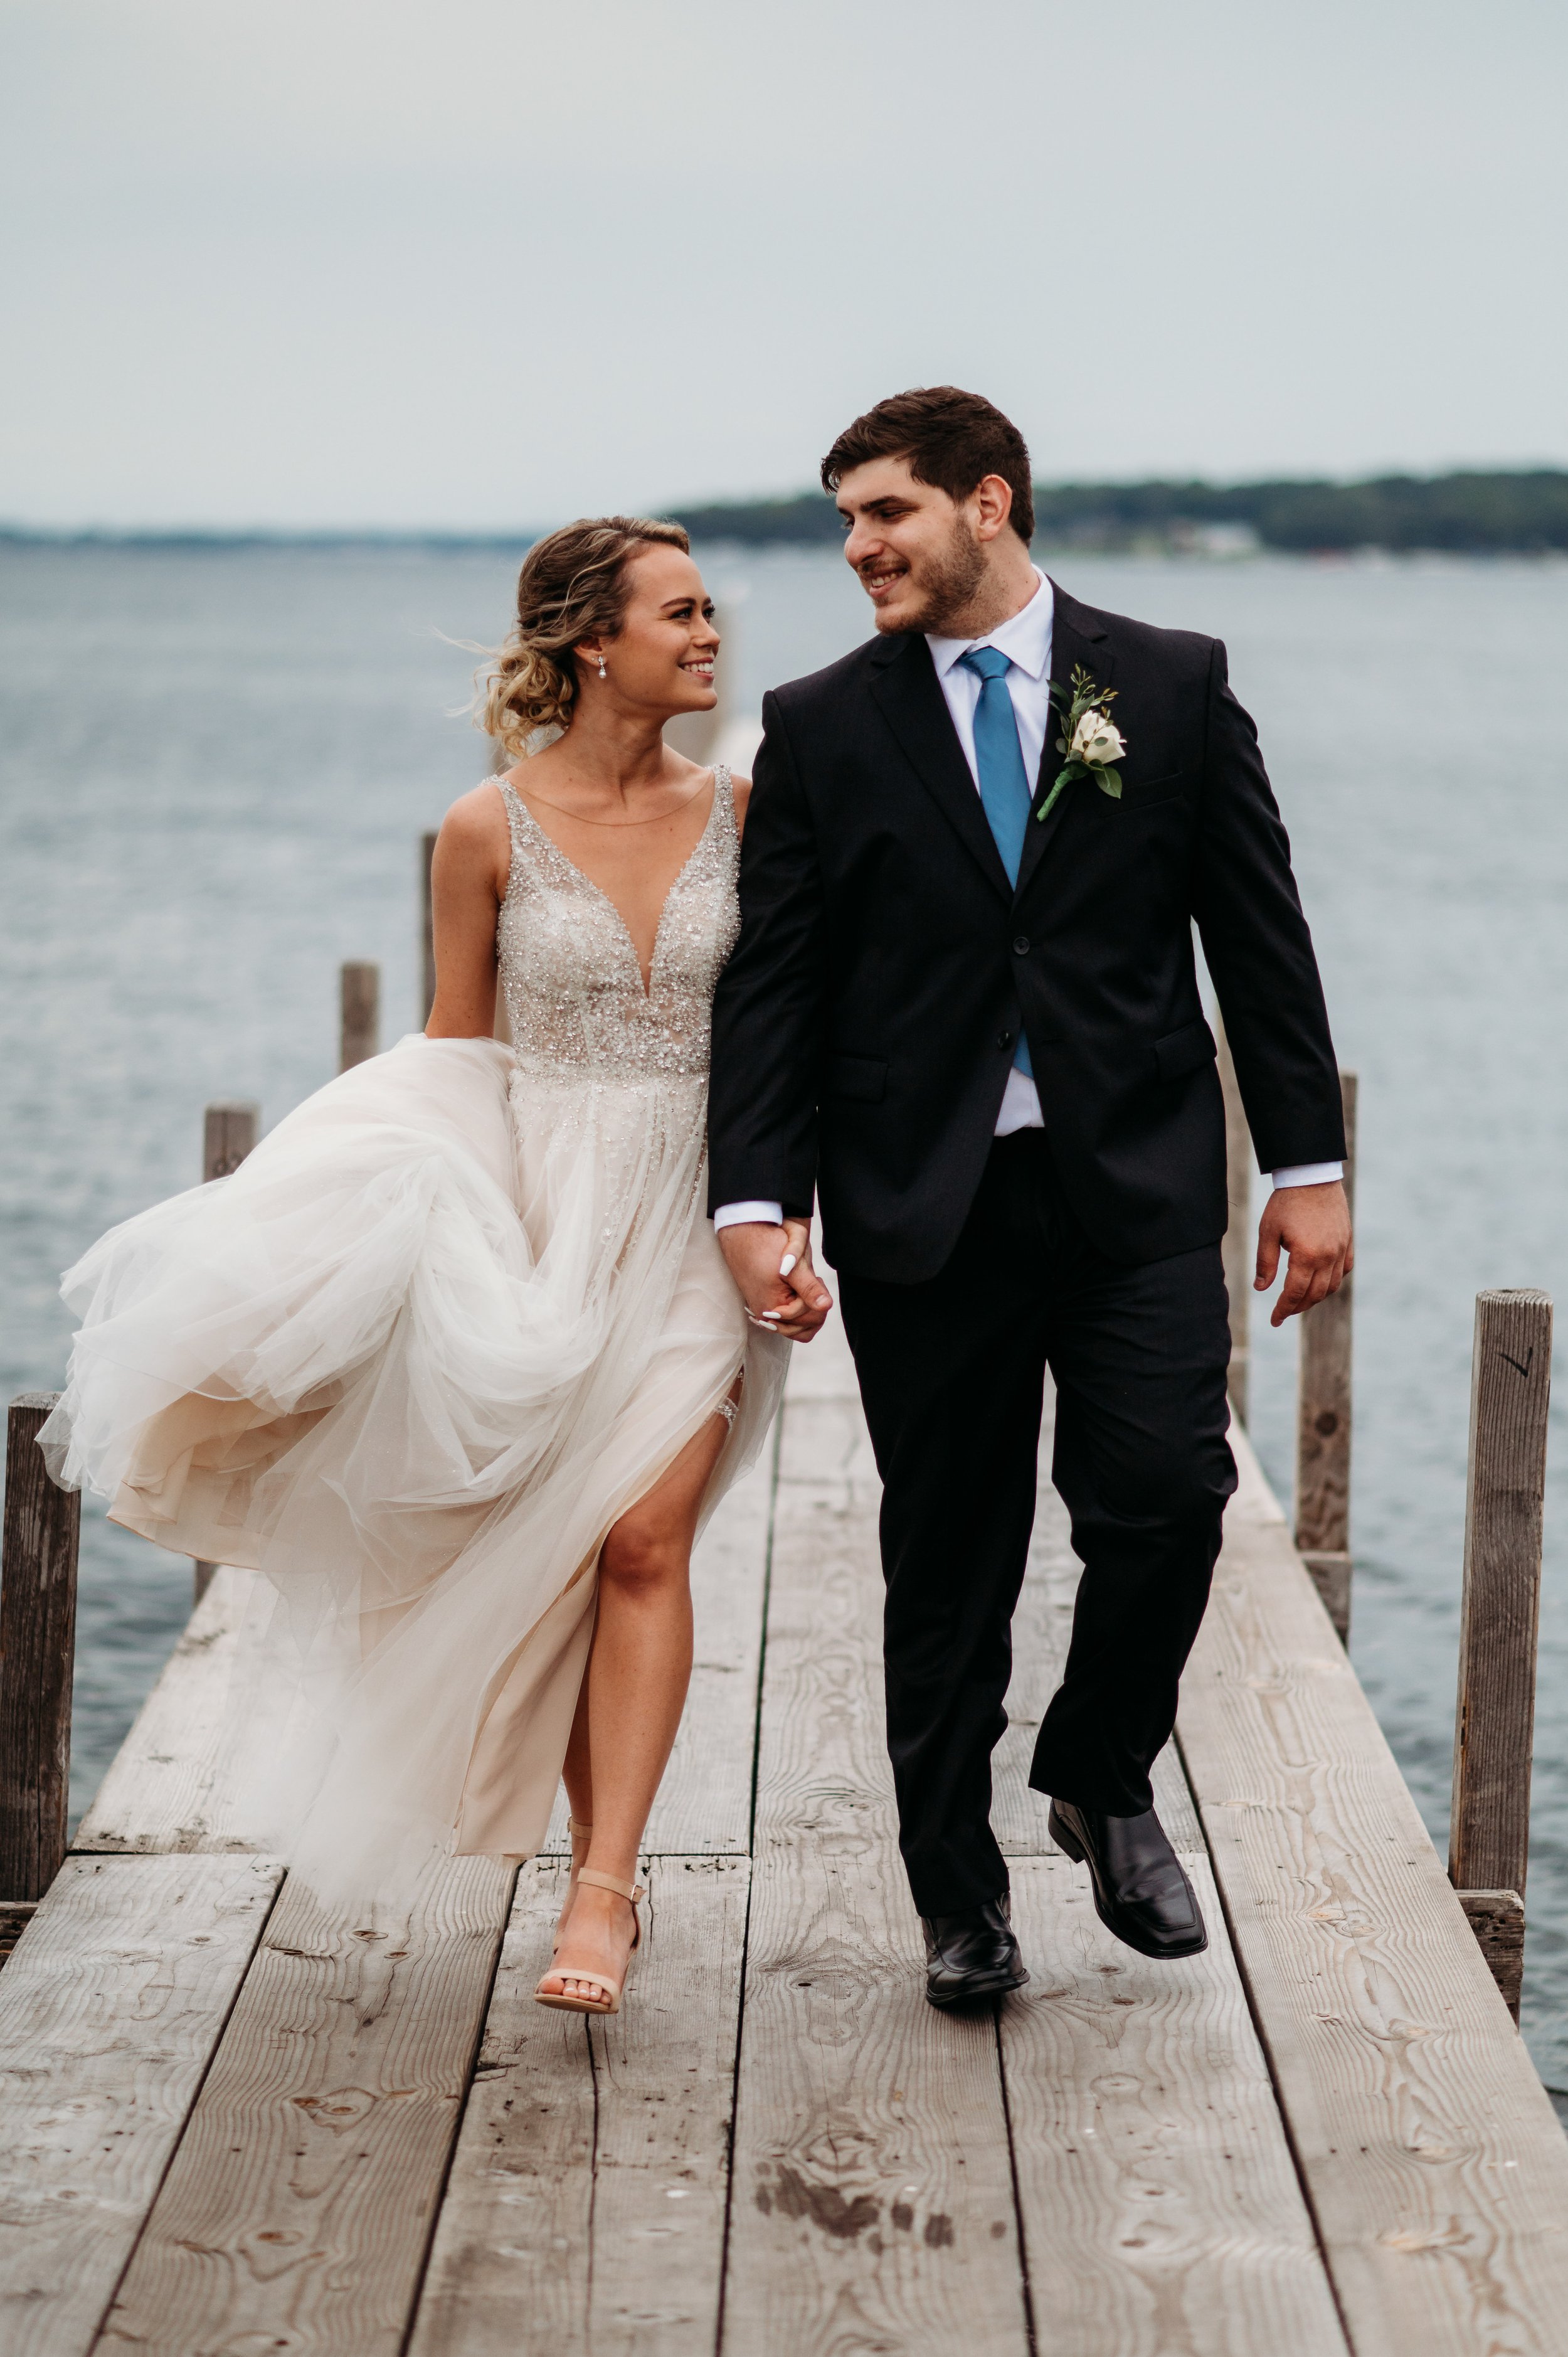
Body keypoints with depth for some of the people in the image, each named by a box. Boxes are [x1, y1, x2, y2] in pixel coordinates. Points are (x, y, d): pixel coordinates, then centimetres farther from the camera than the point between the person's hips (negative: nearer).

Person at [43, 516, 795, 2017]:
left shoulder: (739, 805, 0)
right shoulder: (488, 832, -4)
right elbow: (451, 1050, 6)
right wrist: (381, 1191, -5)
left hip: (694, 1207, 0)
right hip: (535, 1195, 0)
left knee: (639, 1536, -13)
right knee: (551, 1547, 6)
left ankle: (602, 1885, -12)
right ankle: (604, 1856, 23)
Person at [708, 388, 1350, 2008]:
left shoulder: (1174, 687, 5)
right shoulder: (823, 729, 5)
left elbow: (1259, 936, 7)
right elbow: (772, 984, 2)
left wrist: (1307, 1162, 3)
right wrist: (755, 1198, -8)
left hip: (1138, 1188, 0)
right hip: (924, 1204, 0)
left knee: (1164, 1493, -12)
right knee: (947, 1564, 5)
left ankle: (1101, 1781, 17)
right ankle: (959, 1897, 21)